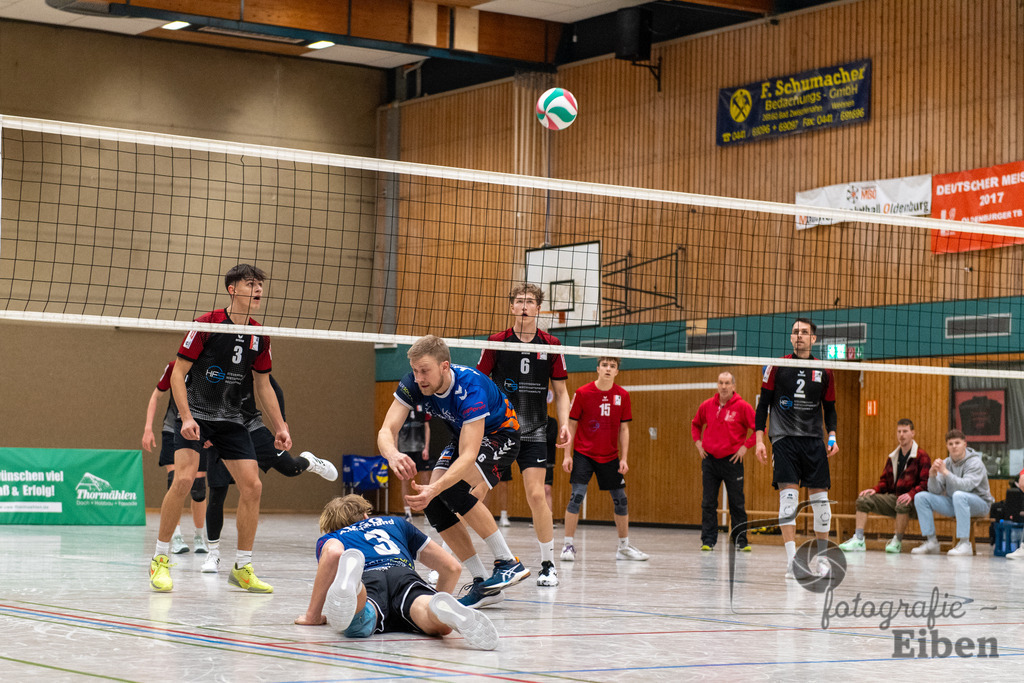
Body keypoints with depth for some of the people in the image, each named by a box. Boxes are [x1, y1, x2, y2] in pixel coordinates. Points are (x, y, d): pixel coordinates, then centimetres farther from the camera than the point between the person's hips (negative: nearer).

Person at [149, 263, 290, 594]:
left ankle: (242, 568, 7)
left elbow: (263, 385, 14)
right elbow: (178, 372, -10)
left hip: (231, 419, 5)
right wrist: (186, 417, -20)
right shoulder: (206, 324, -12)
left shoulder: (259, 337, 4)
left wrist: (280, 427, 8)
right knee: (184, 479, -21)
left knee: (252, 486, -5)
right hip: (196, 414, -5)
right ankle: (160, 559, -6)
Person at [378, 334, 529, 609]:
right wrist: (393, 455, -50)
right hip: (463, 437, 7)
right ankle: (482, 583, -6)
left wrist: (434, 489, -59)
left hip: (501, 435, -7)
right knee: (433, 502, -14)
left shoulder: (470, 388, -38)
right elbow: (387, 430, -26)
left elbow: (469, 455, -44)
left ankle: (509, 563, -20)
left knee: (451, 489, -30)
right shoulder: (413, 384, -21)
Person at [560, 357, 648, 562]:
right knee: (577, 496, -14)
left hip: (610, 456, 3)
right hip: (583, 453, -3)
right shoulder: (582, 393, -7)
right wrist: (567, 454, -6)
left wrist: (624, 458, -1)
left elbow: (624, 429, 4)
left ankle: (624, 547, 18)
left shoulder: (622, 395, -1)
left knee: (620, 499, 5)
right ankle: (568, 545, -6)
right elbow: (572, 425, -2)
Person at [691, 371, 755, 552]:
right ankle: (708, 540, 6)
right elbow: (696, 424, 22)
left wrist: (745, 446, -8)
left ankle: (741, 540, 11)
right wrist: (698, 442, 9)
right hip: (709, 459, 3)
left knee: (737, 503, 2)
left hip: (732, 460, -3)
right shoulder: (707, 406, 4)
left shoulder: (742, 407, -6)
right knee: (708, 503, 2)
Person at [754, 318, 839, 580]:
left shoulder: (824, 372, 9)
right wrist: (759, 439, -2)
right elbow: (763, 404, 5)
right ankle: (792, 559, -15)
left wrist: (832, 435, 1)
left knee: (820, 498, 1)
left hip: (814, 441, 3)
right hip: (784, 438, -2)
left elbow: (829, 408, 17)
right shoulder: (777, 367, 3)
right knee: (788, 495, -14)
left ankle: (822, 556, 15)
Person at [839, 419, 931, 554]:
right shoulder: (893, 457, 16)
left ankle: (897, 542, -21)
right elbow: (885, 481, 19)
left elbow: (926, 483, -14)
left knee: (902, 504, -41)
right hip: (892, 497, 7)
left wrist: (911, 494, -30)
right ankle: (858, 540, -17)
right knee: (863, 500, -10)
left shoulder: (921, 456, -5)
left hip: (912, 500, -7)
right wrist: (875, 490, -3)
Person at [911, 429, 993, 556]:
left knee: (959, 495, -39)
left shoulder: (975, 463, -13)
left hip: (979, 504, -6)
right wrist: (932, 475, -23)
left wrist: (945, 472, -36)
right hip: (953, 505, 6)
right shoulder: (946, 463, 3)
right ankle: (931, 542, -8)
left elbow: (965, 486, -30)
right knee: (920, 497, -9)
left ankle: (965, 544, -38)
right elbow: (935, 491, -4)